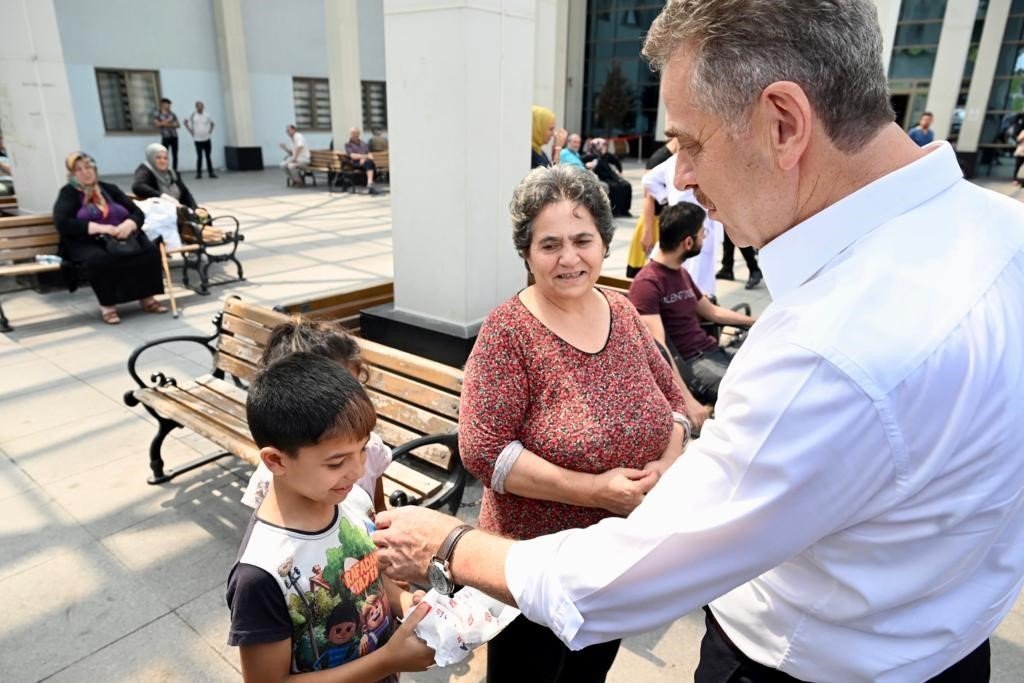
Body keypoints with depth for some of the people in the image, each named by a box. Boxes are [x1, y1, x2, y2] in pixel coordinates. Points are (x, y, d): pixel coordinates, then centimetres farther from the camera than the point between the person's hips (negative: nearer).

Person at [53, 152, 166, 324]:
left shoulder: (110, 189, 17)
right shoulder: (68, 193, 5)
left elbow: (137, 212, 10)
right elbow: (62, 223, -11)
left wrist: (129, 224, -15)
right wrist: (99, 228, -22)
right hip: (86, 243, -3)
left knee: (150, 251, -26)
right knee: (99, 260, -38)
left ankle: (147, 297, -15)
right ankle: (107, 304, -22)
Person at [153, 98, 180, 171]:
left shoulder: (172, 114, 11)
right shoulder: (157, 114, 1)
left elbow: (178, 125, 6)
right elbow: (157, 124, -12)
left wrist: (170, 125, -11)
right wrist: (168, 120, -11)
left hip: (174, 137, 4)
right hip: (165, 138, -4)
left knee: (175, 155, 5)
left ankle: (175, 171, 11)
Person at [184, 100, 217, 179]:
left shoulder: (207, 115, 3)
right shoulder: (193, 115, -3)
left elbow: (212, 123, 18)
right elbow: (186, 122, 6)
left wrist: (210, 131, 8)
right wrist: (190, 131, 1)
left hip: (207, 139, 2)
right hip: (198, 140, -2)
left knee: (208, 156, 5)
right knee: (199, 156, -2)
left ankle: (211, 172, 10)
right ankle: (199, 173, 5)